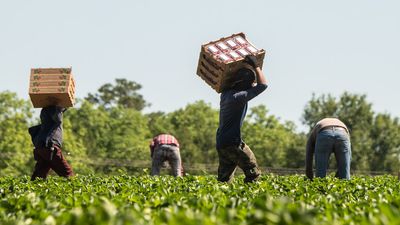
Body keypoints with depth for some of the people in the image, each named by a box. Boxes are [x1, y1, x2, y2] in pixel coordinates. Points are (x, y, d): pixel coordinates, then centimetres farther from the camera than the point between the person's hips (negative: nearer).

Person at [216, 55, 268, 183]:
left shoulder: (226, 93, 8)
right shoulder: (237, 97, -19)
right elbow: (262, 85, -13)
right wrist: (256, 67, -2)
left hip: (221, 143, 9)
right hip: (233, 143, -9)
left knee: (224, 179, 9)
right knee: (253, 173, 0)